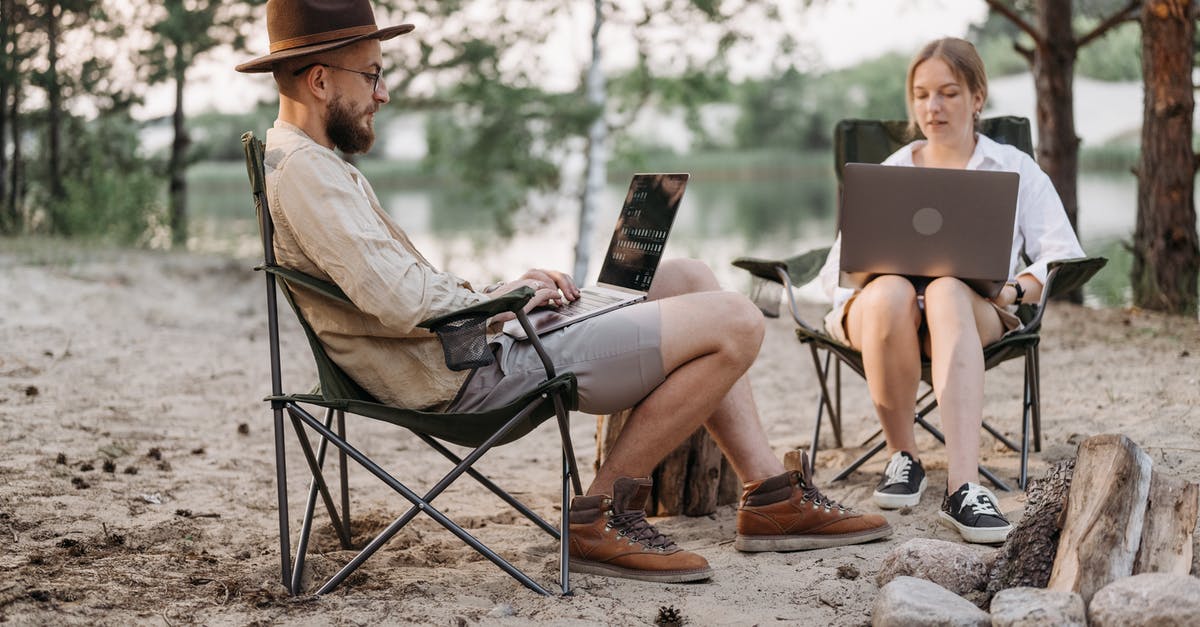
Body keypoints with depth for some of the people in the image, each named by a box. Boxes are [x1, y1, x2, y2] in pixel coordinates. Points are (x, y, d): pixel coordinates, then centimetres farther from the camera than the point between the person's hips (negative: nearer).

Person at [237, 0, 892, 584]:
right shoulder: (305, 171, -19)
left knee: (687, 278, 16)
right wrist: (499, 297, -11)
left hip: (470, 342, 11)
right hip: (476, 373, -11)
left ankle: (772, 496, 13)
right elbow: (404, 304, -29)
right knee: (735, 323, -11)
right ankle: (599, 513, -1)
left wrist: (505, 287, 8)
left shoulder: (298, 160, 15)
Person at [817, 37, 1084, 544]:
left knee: (948, 290, -41)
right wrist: (859, 283, -10)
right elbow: (835, 268, 14)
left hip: (977, 310, -1)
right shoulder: (889, 173, 24)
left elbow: (1065, 258, 6)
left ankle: (963, 487, -53)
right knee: (891, 291, -38)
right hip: (884, 309, 1)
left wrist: (1014, 291, -15)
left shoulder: (1014, 169, 18)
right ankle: (902, 458, -20)